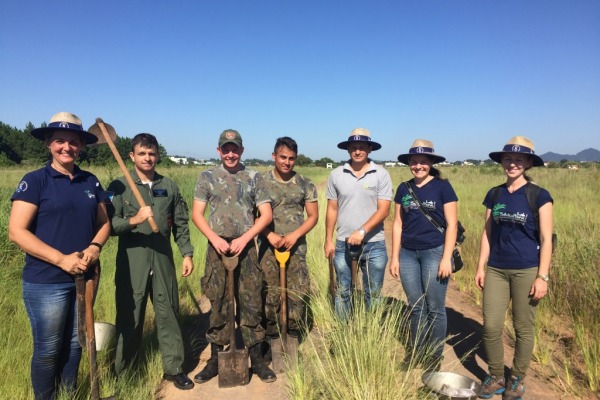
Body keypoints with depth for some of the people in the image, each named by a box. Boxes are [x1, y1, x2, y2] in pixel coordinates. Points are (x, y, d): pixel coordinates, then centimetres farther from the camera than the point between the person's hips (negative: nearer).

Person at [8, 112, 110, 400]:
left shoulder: (90, 181, 6)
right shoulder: (35, 180, -8)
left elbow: (104, 222, 11)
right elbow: (16, 231, -13)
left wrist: (95, 247, -10)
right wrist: (61, 259, -20)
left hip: (85, 276, 5)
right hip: (46, 281, -4)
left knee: (74, 343, 18)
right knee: (48, 349, 8)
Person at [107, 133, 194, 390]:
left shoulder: (169, 186, 7)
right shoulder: (119, 186, -2)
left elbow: (181, 224, 9)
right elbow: (109, 224, -10)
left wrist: (187, 253, 5)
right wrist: (133, 220, -27)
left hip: (163, 260, 2)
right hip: (131, 262, -2)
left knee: (168, 314, 9)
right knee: (129, 318, 9)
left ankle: (173, 368, 23)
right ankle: (121, 373, 27)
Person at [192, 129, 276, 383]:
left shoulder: (254, 178, 5)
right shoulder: (207, 177, 6)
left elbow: (266, 214, 1)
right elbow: (197, 214, 4)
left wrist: (244, 238, -10)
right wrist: (215, 238, -11)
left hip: (246, 248, 0)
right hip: (217, 248, 0)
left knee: (251, 304, 4)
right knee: (218, 305, 7)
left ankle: (257, 359, 17)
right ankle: (215, 359, 21)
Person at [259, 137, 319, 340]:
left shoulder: (305, 184, 5)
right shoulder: (262, 182, 2)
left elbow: (313, 216, 4)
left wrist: (295, 234, -11)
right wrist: (270, 235, -13)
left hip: (296, 247, 1)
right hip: (268, 246, 0)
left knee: (298, 292, -1)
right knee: (269, 293, 4)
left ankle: (294, 335, 17)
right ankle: (270, 335, 19)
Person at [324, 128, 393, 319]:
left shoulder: (381, 174, -5)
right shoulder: (336, 174, 1)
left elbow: (383, 210, -10)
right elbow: (332, 209, 6)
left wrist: (361, 231, -20)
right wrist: (328, 240, 4)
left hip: (374, 245, -1)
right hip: (343, 244, 2)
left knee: (373, 294, 11)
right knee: (342, 292, 13)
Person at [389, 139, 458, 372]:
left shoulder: (442, 187, -4)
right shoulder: (404, 189, 8)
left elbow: (451, 224, -5)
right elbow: (398, 224, 10)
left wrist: (447, 258, -11)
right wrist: (394, 257, 7)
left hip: (434, 252, -3)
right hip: (408, 253, 4)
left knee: (435, 308, 5)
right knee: (415, 306, 12)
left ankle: (434, 357, 21)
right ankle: (415, 352, 28)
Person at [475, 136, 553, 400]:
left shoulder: (539, 196, -5)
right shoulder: (494, 195, 6)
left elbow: (546, 239, -6)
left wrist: (543, 276, -10)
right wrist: (481, 267, 6)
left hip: (526, 271, -3)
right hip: (496, 270, 3)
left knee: (523, 327, 9)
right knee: (491, 326, 3)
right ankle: (496, 377, 23)